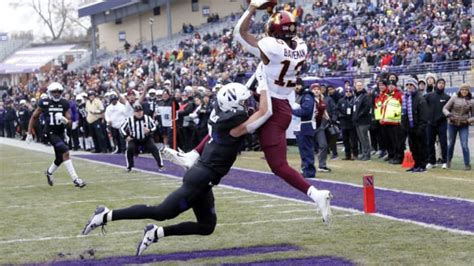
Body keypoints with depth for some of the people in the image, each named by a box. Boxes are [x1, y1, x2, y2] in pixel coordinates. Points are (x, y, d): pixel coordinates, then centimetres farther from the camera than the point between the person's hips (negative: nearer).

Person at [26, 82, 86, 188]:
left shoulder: (65, 104, -2)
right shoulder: (44, 103, -9)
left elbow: (69, 123, -3)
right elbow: (34, 117, 3)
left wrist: (65, 120, -27)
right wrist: (29, 133, 3)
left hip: (61, 133, 5)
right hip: (51, 133, -5)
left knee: (60, 158, 16)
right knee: (65, 152, -21)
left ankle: (49, 172, 47)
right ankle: (75, 179, -21)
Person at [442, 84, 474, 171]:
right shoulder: (454, 98, -4)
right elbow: (445, 108, -2)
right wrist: (448, 114, -23)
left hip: (464, 126, -1)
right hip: (452, 124, 1)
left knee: (464, 145, -9)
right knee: (451, 143, 14)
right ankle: (448, 160, 36)